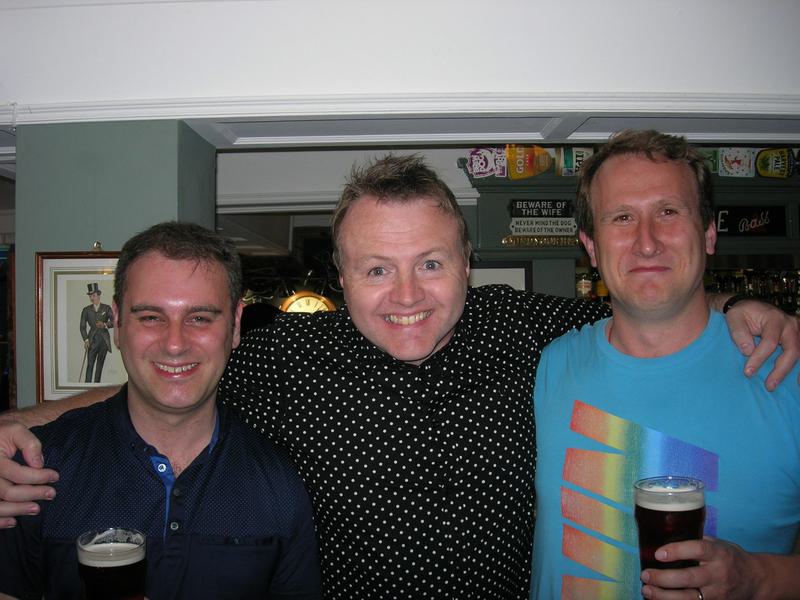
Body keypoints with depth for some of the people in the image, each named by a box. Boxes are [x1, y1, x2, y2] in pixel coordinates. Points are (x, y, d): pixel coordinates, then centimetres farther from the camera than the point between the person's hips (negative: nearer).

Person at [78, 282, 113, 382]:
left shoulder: (106, 308, 6)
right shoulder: (86, 310, 7)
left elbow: (113, 322, -3)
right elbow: (82, 327, 4)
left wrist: (105, 325, -23)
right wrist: (86, 340, -9)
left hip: (104, 340, 1)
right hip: (92, 340, -1)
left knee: (100, 365, 5)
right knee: (90, 365, -10)